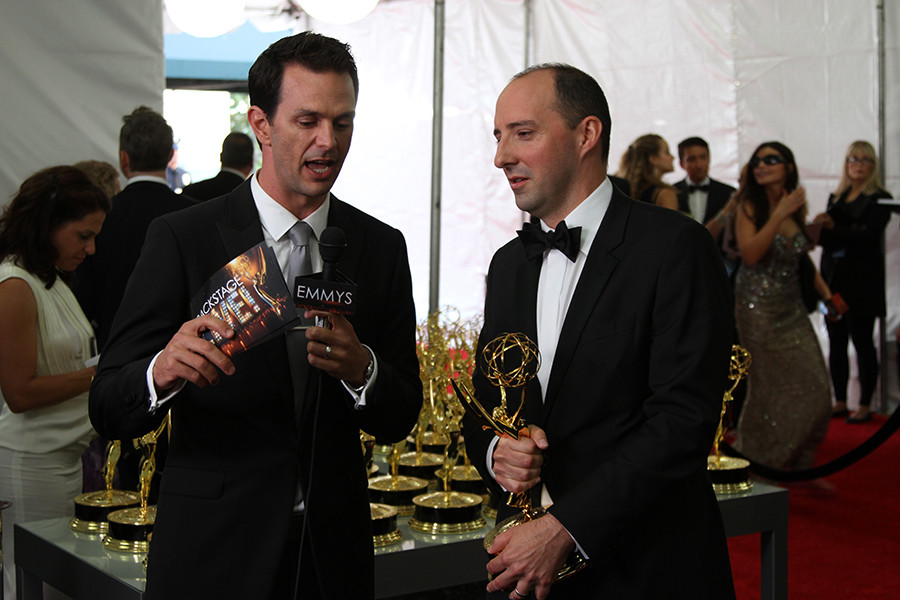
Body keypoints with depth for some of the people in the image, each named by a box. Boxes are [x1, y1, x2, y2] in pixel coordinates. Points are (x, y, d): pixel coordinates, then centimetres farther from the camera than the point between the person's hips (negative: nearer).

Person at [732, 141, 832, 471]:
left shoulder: (797, 207, 9)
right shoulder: (750, 207, -6)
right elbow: (750, 254, -20)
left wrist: (826, 294, 9)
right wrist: (779, 214, -23)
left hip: (792, 309, 5)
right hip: (759, 309, -5)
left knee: (814, 388, 2)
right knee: (769, 388, -3)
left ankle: (799, 466, 14)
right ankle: (756, 466, 14)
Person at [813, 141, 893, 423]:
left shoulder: (880, 199, -2)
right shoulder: (836, 198, 16)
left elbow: (868, 235, -14)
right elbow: (827, 236, 12)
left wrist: (832, 229, -23)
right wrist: (821, 230, -11)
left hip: (862, 281, -5)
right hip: (834, 279, 5)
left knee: (862, 341, -3)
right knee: (836, 342, 6)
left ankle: (865, 406, 2)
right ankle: (840, 402, 13)